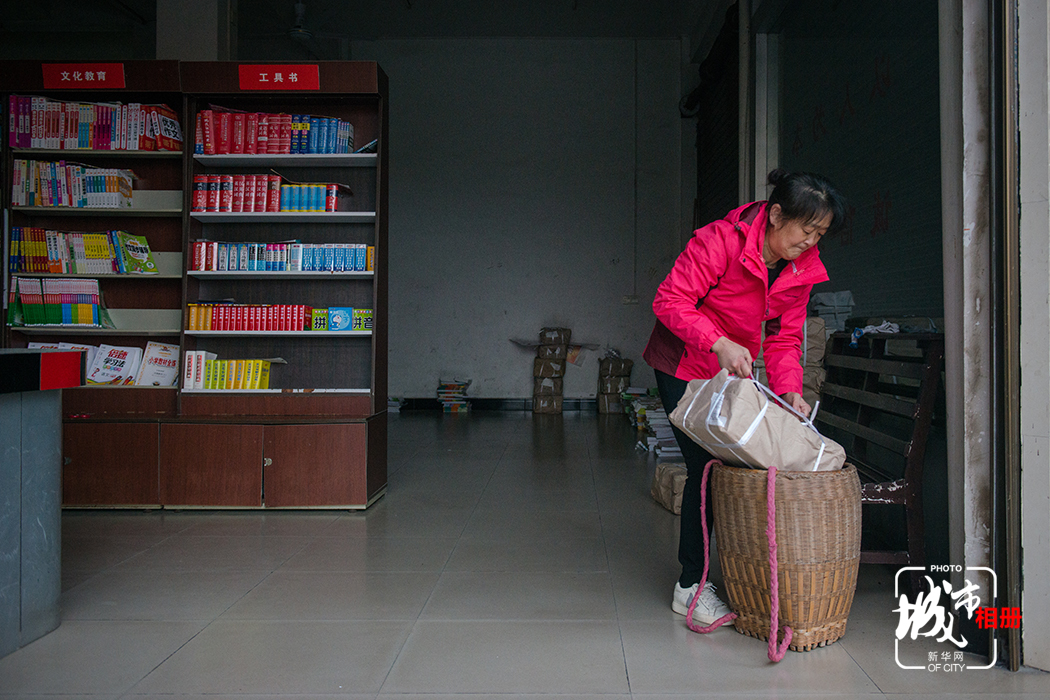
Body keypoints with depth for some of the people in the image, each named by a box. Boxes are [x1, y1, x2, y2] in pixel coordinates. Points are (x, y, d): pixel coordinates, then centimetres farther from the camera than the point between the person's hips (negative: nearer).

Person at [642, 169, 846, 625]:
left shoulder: (803, 268, -4)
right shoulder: (721, 240, -25)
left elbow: (784, 338, 0)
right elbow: (670, 301, -26)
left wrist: (789, 390, -16)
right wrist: (719, 343, -37)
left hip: (736, 369, 7)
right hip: (683, 366, -7)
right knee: (706, 467, -10)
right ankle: (690, 587, 3)